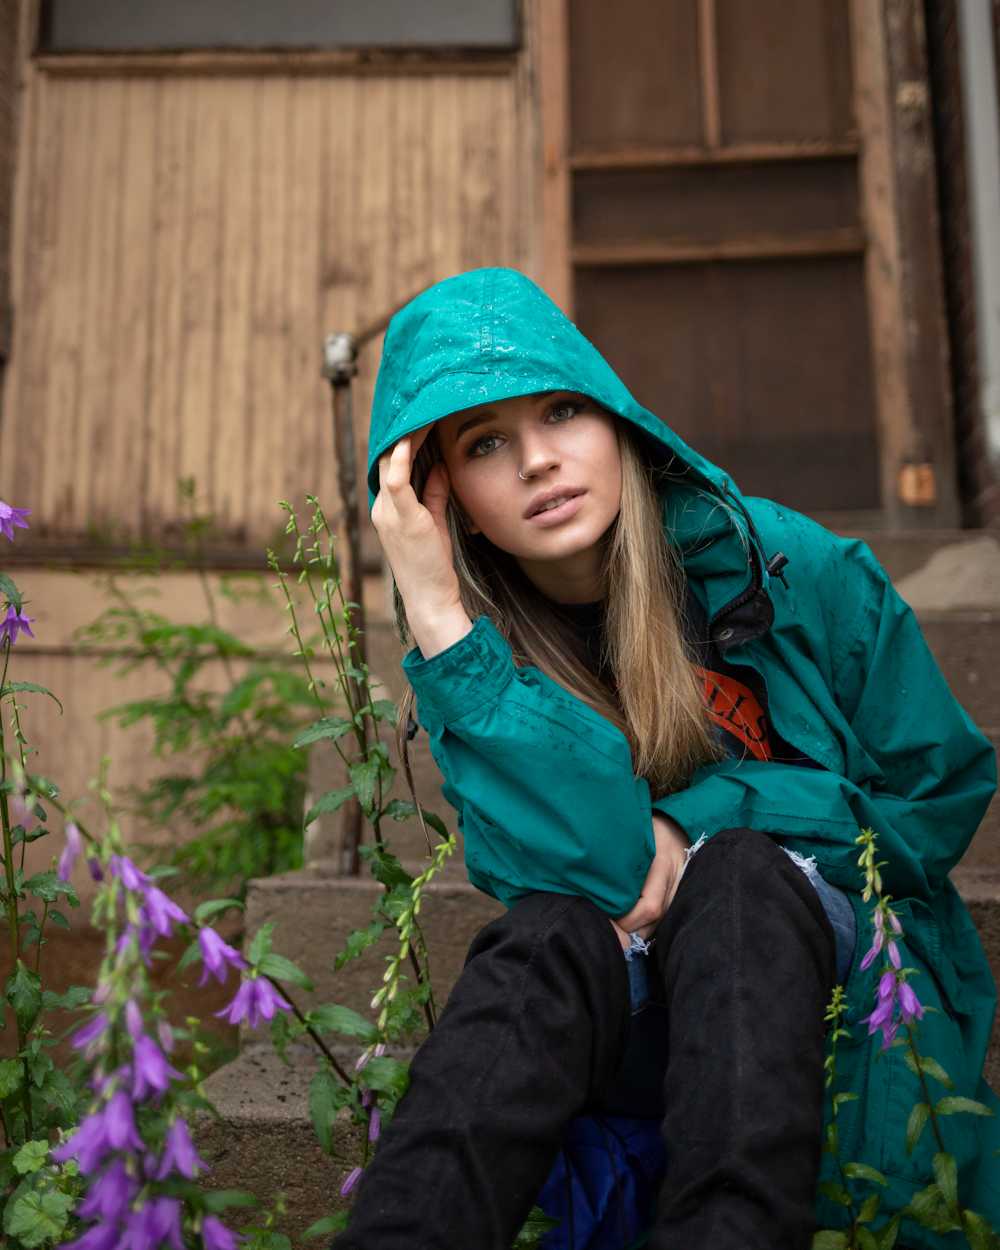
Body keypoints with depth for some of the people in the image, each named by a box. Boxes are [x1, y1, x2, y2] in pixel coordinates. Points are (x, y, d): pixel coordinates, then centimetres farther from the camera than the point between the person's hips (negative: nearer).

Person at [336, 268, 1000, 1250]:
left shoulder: (789, 570, -9)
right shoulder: (485, 650, -6)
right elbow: (583, 863, -23)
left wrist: (696, 826, -15)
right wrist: (436, 612, -27)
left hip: (834, 974, 0)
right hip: (620, 1022, 1)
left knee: (736, 872, -31)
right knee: (549, 933, -31)